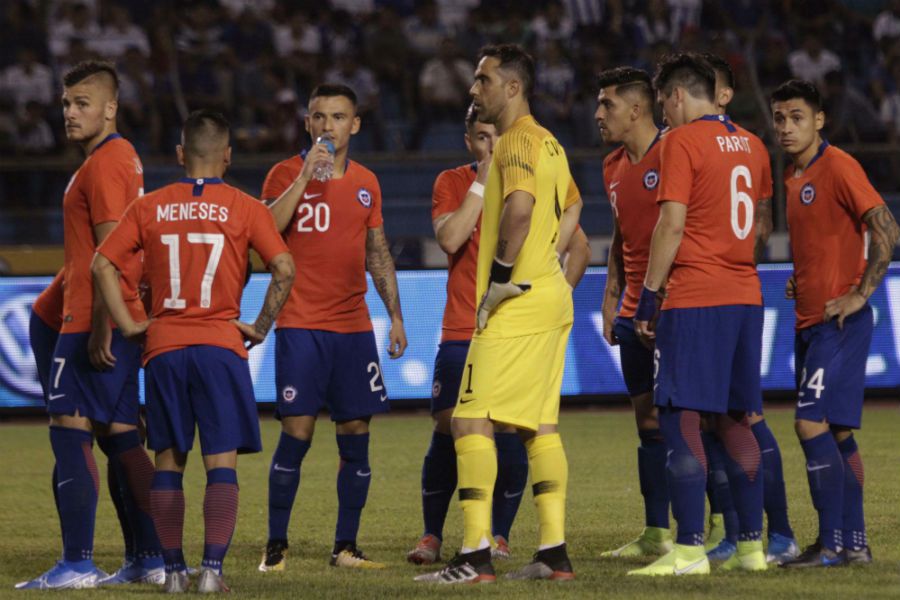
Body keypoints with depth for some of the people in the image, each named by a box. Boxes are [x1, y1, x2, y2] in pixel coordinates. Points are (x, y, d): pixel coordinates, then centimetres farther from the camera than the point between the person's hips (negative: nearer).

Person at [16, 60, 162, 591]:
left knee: (70, 432, -9)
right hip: (127, 320, 10)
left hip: (93, 325, -10)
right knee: (119, 436, 13)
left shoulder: (103, 164, -13)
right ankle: (149, 558, 15)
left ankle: (77, 564, -12)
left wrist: (100, 328, -21)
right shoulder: (124, 157, 17)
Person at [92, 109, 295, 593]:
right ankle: (212, 568, -11)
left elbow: (103, 264, 1)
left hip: (163, 348, 2)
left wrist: (128, 325, 5)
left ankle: (173, 570, 10)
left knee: (168, 461, 10)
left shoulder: (149, 207, 6)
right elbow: (284, 268, -9)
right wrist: (260, 327, 0)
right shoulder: (244, 208, 0)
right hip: (221, 346, -2)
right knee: (222, 462, -2)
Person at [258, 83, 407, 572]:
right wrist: (306, 176, -20)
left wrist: (395, 316, 13)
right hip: (300, 325, -4)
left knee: (356, 433, 2)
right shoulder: (286, 174, -1)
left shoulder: (366, 183, 12)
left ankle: (345, 547, 10)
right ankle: (275, 546, -1)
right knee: (296, 431, -9)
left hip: (353, 326, 4)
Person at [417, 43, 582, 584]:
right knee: (541, 426, 12)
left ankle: (476, 556, -12)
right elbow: (571, 211, 28)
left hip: (516, 308, -10)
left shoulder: (517, 141, -13)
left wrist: (500, 278, -22)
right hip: (552, 300, 10)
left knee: (471, 421, -9)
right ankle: (555, 553, 11)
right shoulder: (549, 143, 17)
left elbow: (520, 207, -30)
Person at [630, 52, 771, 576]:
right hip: (746, 296, 7)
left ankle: (690, 550, -14)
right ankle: (752, 546, 13)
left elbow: (673, 223, -14)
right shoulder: (752, 145, 15)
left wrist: (649, 294, -9)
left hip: (694, 298, -7)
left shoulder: (682, 141, -8)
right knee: (735, 421, 13)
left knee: (681, 419, -8)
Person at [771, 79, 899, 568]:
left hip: (838, 321, -9)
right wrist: (801, 280, 12)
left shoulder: (838, 167, -12)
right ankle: (854, 542, 14)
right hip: (810, 320, 9)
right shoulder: (793, 175, 15)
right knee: (836, 432, 10)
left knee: (812, 423, -14)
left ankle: (831, 543, -12)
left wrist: (860, 294, -18)